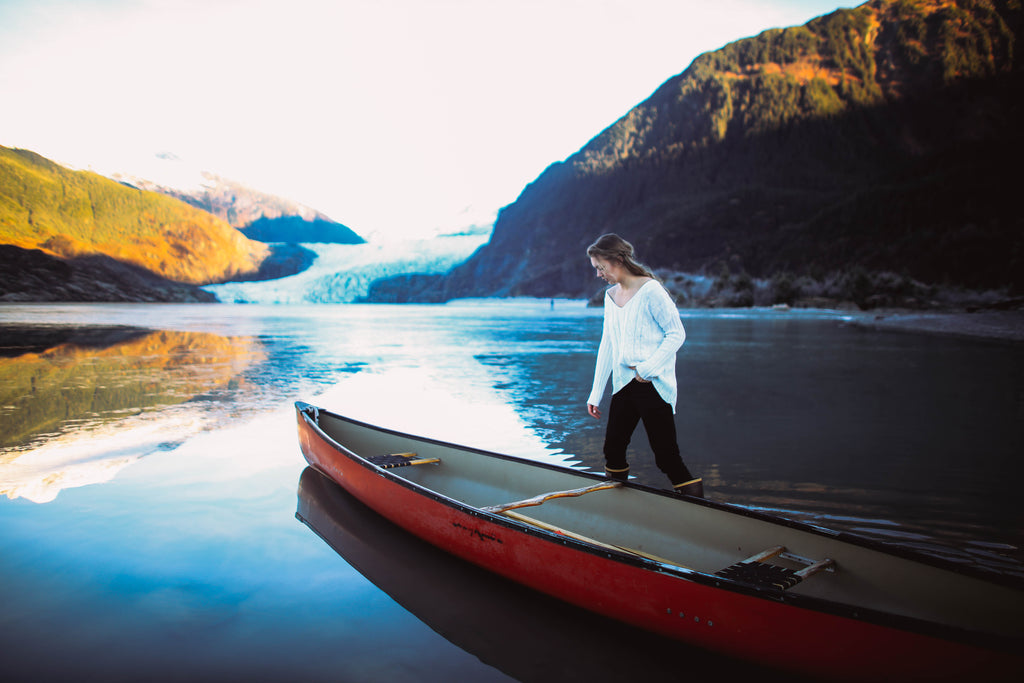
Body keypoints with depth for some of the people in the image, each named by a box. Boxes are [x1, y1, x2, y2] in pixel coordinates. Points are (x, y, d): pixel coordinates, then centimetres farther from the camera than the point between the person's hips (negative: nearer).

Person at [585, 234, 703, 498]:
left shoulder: (650, 290, -10)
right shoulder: (610, 295, 13)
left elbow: (676, 334, -10)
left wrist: (648, 367, -19)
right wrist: (596, 394, 12)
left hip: (654, 385, -7)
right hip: (623, 384, 7)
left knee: (666, 456, -6)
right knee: (613, 451, 9)